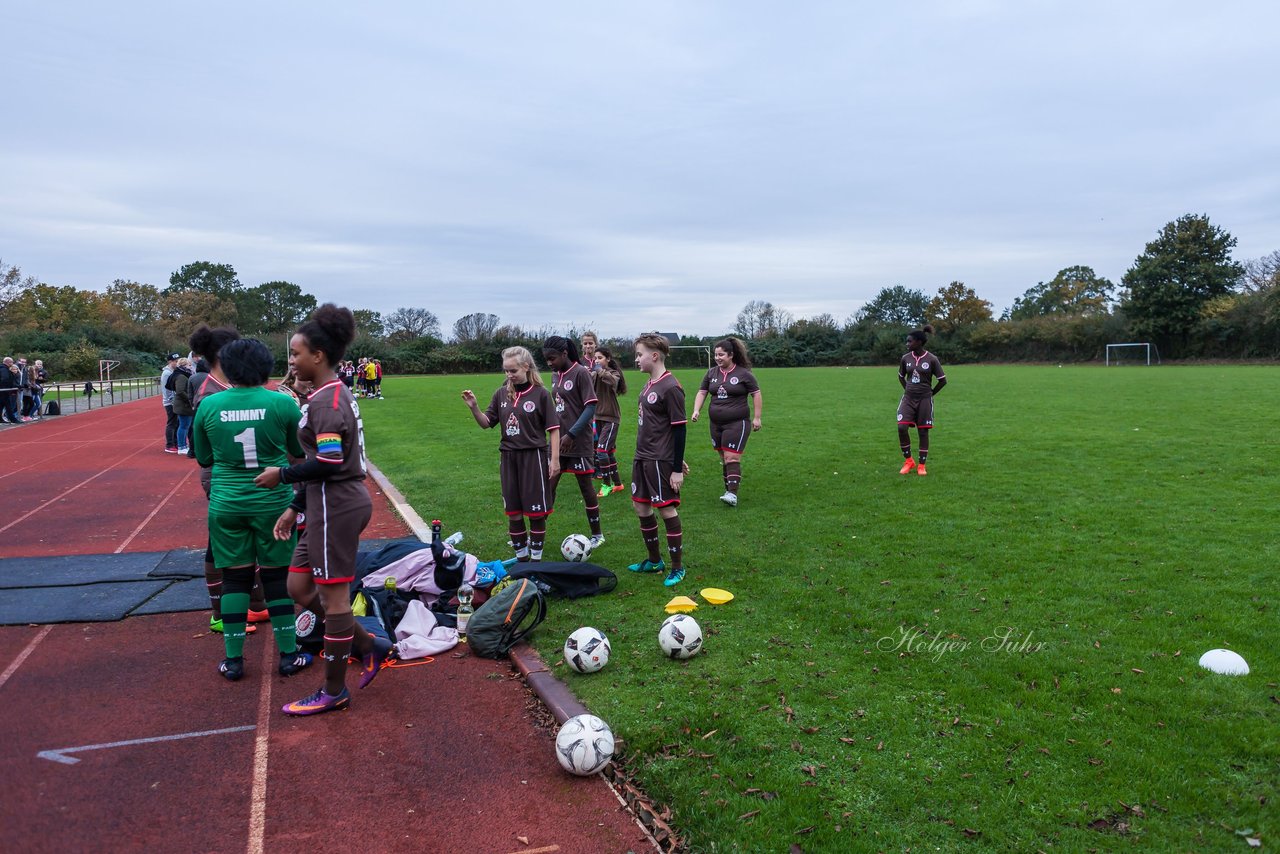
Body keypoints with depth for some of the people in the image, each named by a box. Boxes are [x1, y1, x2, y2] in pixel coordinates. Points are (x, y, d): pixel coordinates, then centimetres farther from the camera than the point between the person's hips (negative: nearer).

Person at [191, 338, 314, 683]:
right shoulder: (281, 404, -9)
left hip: (226, 503, 2)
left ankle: (233, 659, 19)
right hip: (273, 502, -1)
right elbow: (300, 451, 5)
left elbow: (203, 458, 8)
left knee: (235, 577, 12)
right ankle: (288, 654, 18)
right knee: (277, 575, 9)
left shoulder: (209, 406, -3)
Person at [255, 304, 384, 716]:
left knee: (334, 596, 2)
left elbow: (328, 463, -24)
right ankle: (369, 648, 24)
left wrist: (282, 474, -9)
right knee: (300, 588, 16)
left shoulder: (326, 400, -16)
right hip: (333, 504, 10)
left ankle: (334, 691, 17)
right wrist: (295, 507, 19)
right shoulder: (334, 395, 15)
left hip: (336, 508, -10)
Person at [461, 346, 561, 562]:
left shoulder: (540, 393, -7)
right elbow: (486, 423, 6)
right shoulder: (502, 394, 4)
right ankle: (521, 557, 25)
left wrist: (555, 459, -8)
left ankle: (536, 558, 18)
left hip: (534, 457, -4)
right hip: (508, 457, 4)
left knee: (536, 512, 3)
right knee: (513, 512, 10)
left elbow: (553, 430, -5)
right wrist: (473, 407, -11)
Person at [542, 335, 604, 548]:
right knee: (548, 487, 8)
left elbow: (591, 407, -17)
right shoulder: (557, 375, 9)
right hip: (557, 441, 7)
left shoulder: (581, 373, -13)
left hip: (579, 443, -7)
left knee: (586, 487, 4)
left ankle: (597, 535, 18)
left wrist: (571, 434, -22)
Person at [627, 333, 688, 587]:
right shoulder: (649, 384, 9)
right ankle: (654, 560, 31)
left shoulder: (670, 387, -17)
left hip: (661, 461, -9)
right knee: (641, 507, 15)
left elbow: (680, 429, -17)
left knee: (667, 509, 0)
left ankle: (677, 567, 14)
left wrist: (678, 469, -17)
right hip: (643, 458, 9)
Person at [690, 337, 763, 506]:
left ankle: (732, 494, -15)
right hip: (716, 424, 6)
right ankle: (729, 489, 21)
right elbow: (702, 392, 11)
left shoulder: (743, 374, -6)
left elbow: (756, 394, -1)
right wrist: (696, 410, -4)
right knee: (723, 458, 11)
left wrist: (756, 417, -5)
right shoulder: (711, 373, 8)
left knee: (732, 458, -13)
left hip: (737, 423, -6)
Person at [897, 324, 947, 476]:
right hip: (908, 398, 3)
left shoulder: (932, 359, -9)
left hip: (924, 400, -3)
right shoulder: (906, 358, 1)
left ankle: (921, 465, 13)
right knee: (902, 428, -12)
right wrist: (907, 390, 11)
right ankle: (909, 461, 5)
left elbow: (942, 380, -1)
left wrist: (930, 393, 3)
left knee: (923, 431, 3)